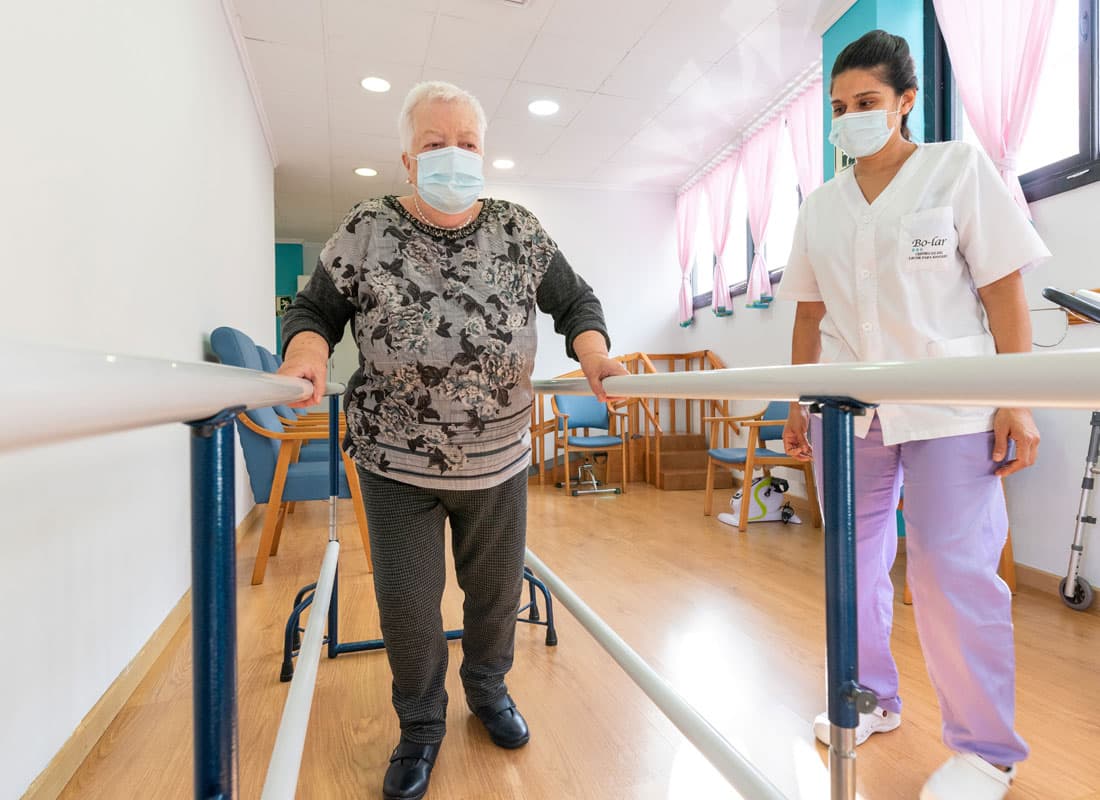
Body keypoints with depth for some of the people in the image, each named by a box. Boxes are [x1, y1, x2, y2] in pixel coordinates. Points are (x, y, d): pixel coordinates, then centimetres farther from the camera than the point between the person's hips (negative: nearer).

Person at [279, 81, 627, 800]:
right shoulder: (366, 231, -4)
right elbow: (315, 309, 2)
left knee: (497, 587, 17)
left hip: (500, 458, 2)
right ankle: (421, 725, 39)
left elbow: (575, 302, 5)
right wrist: (308, 350, -19)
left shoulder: (520, 232, -1)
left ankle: (488, 689, 49)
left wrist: (592, 352, -14)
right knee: (406, 600, 9)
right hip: (396, 461, -1)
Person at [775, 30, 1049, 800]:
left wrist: (1016, 403, -11)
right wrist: (799, 405, 7)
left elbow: (1005, 292, -4)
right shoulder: (820, 208, 11)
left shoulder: (961, 169, 2)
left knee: (955, 575, -4)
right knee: (853, 561, 11)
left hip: (950, 410, -4)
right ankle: (871, 699, 30)